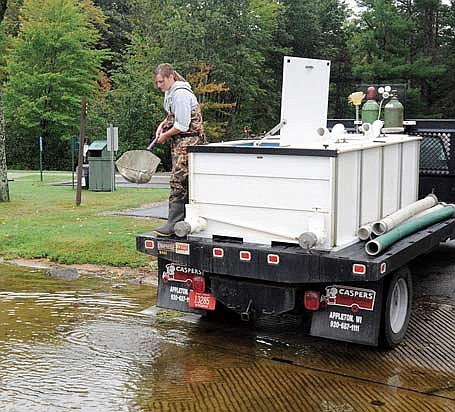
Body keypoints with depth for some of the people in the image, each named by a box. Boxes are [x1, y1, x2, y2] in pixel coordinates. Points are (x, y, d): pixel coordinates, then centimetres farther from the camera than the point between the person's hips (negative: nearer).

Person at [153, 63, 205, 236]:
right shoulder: (170, 92, 15)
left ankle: (173, 223, -15)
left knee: (178, 180, -14)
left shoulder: (181, 94, -17)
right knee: (184, 182, 10)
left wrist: (165, 136, -6)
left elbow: (182, 125, -19)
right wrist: (163, 124, 14)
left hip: (189, 141, -10)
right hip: (179, 143, 10)